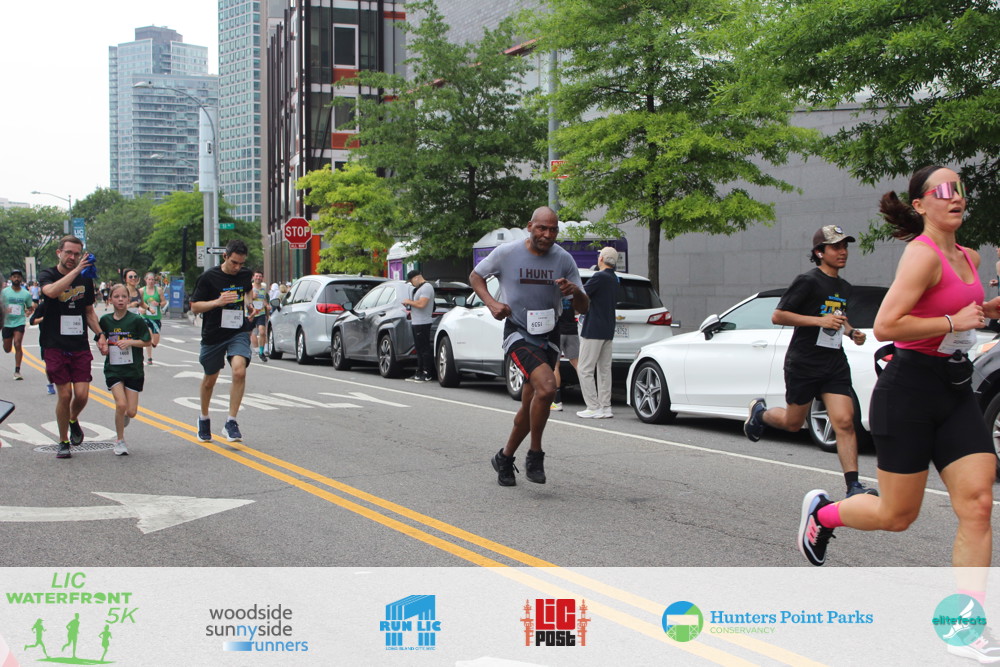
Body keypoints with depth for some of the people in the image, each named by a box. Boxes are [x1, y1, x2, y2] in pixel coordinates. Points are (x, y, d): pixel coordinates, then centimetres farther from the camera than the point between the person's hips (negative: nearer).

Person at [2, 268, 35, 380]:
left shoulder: (26, 294, 2)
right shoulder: (4, 292, -1)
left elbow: (30, 307, 14)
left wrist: (29, 312, -9)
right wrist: (4, 310, -18)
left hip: (19, 322, -1)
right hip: (7, 323, 1)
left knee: (17, 344, -18)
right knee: (7, 349, 10)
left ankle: (17, 371, -10)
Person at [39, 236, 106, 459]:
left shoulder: (85, 280, 11)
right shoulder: (48, 275, -1)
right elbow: (51, 291, -26)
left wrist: (99, 334, 7)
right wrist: (76, 271, -27)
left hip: (80, 346, 3)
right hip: (55, 346, -3)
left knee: (82, 394, -6)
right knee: (64, 395, -4)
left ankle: (73, 420, 28)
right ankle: (63, 442, 14)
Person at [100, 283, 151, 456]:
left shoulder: (136, 320, -8)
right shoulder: (106, 320, 1)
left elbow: (148, 342, -2)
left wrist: (130, 342, -15)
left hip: (133, 369, -1)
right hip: (113, 369, 1)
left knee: (131, 412, -1)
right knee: (121, 404, -17)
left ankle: (123, 416, 38)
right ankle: (120, 441, 3)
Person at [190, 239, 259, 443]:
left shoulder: (246, 275, 2)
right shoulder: (208, 278, -9)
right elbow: (195, 307, -6)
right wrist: (217, 302, -21)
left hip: (239, 332, 1)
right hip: (213, 335, -1)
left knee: (239, 371, -22)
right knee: (210, 380, 13)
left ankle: (231, 422, -13)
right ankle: (204, 418, 39)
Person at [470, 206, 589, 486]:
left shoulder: (563, 259, -1)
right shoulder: (506, 253, -8)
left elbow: (583, 308, 3)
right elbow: (475, 276, 8)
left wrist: (575, 291, -21)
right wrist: (491, 303, -9)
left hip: (549, 337, 4)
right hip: (518, 334, -4)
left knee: (530, 407, 10)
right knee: (546, 387, -27)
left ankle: (504, 458, 32)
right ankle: (535, 456, -11)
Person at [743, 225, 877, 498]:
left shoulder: (844, 288, 14)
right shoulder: (808, 281, -9)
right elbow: (777, 316, -13)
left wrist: (851, 332, 11)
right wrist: (820, 321, -19)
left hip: (835, 364, 5)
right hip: (803, 363, -5)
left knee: (845, 422, -10)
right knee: (793, 423, 9)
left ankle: (853, 485, -9)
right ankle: (760, 411, 41)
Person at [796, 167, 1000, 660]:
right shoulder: (923, 254, -15)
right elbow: (885, 326, -24)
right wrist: (953, 321, -19)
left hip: (955, 390, 7)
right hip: (910, 390, -7)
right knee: (897, 514, 3)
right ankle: (822, 512, 33)